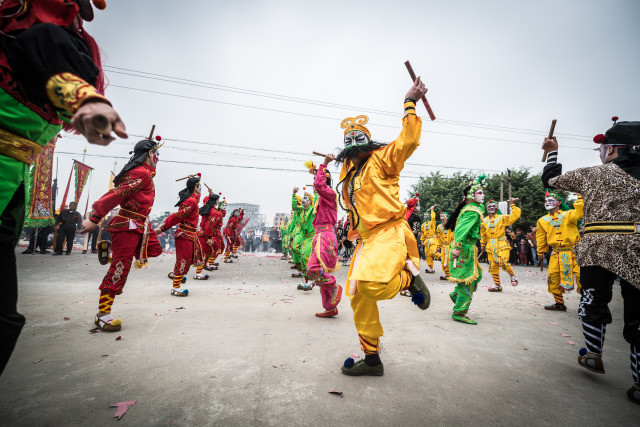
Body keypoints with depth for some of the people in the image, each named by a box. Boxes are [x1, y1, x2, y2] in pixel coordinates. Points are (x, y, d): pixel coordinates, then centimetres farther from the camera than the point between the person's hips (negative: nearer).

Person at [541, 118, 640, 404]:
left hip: (597, 248, -2)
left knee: (594, 302, 17)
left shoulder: (591, 174, 3)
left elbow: (550, 180, 15)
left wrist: (552, 152, 27)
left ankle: (594, 356, 26)